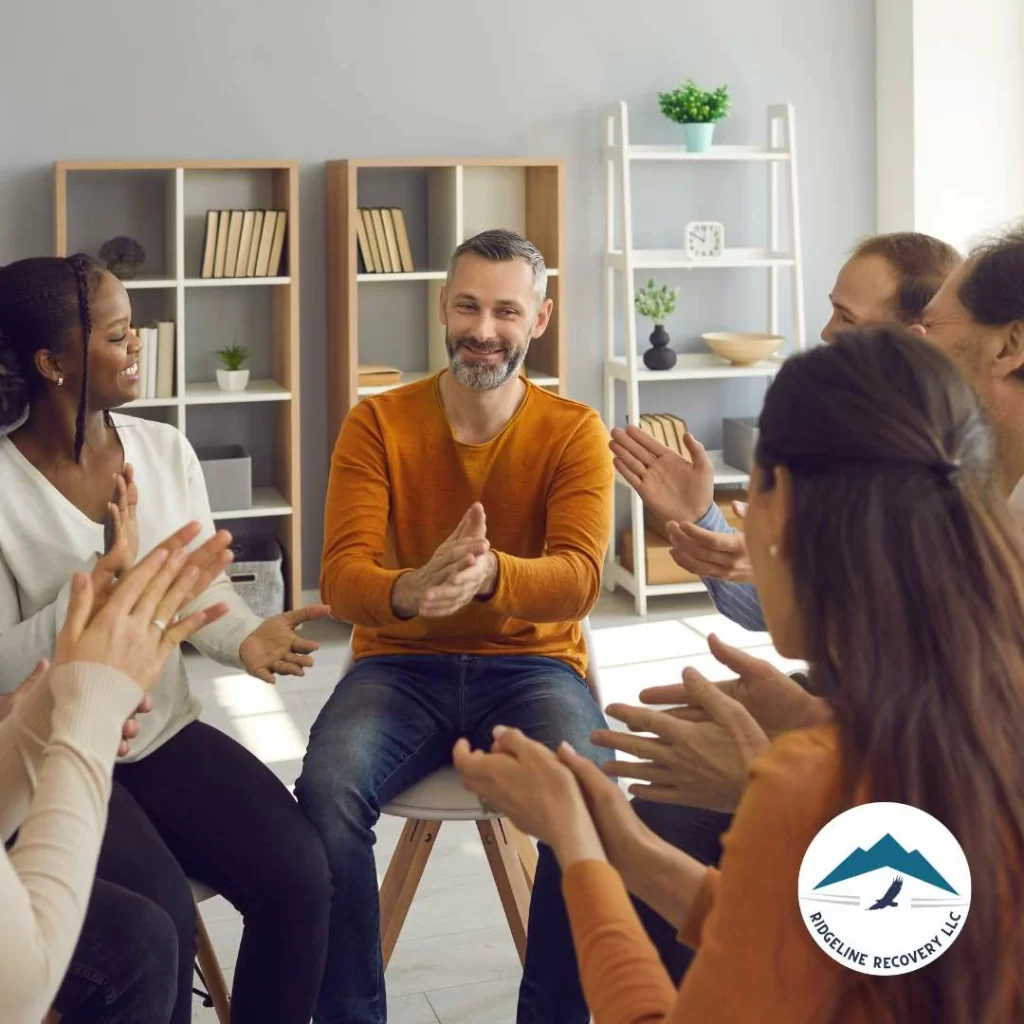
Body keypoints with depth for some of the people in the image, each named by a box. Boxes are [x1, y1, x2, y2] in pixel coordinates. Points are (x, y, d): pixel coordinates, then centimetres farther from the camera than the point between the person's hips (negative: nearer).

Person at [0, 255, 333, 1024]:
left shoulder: (165, 450, 1)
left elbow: (202, 592, 4)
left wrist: (246, 637, -18)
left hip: (164, 733, 5)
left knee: (298, 874, -16)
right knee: (158, 920, -26)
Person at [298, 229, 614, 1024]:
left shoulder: (575, 431, -2)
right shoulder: (377, 424, -1)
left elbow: (578, 579, -17)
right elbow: (342, 573, -13)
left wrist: (489, 575, -41)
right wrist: (409, 592, -38)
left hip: (532, 666, 0)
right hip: (402, 665, 1)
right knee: (327, 792, -30)